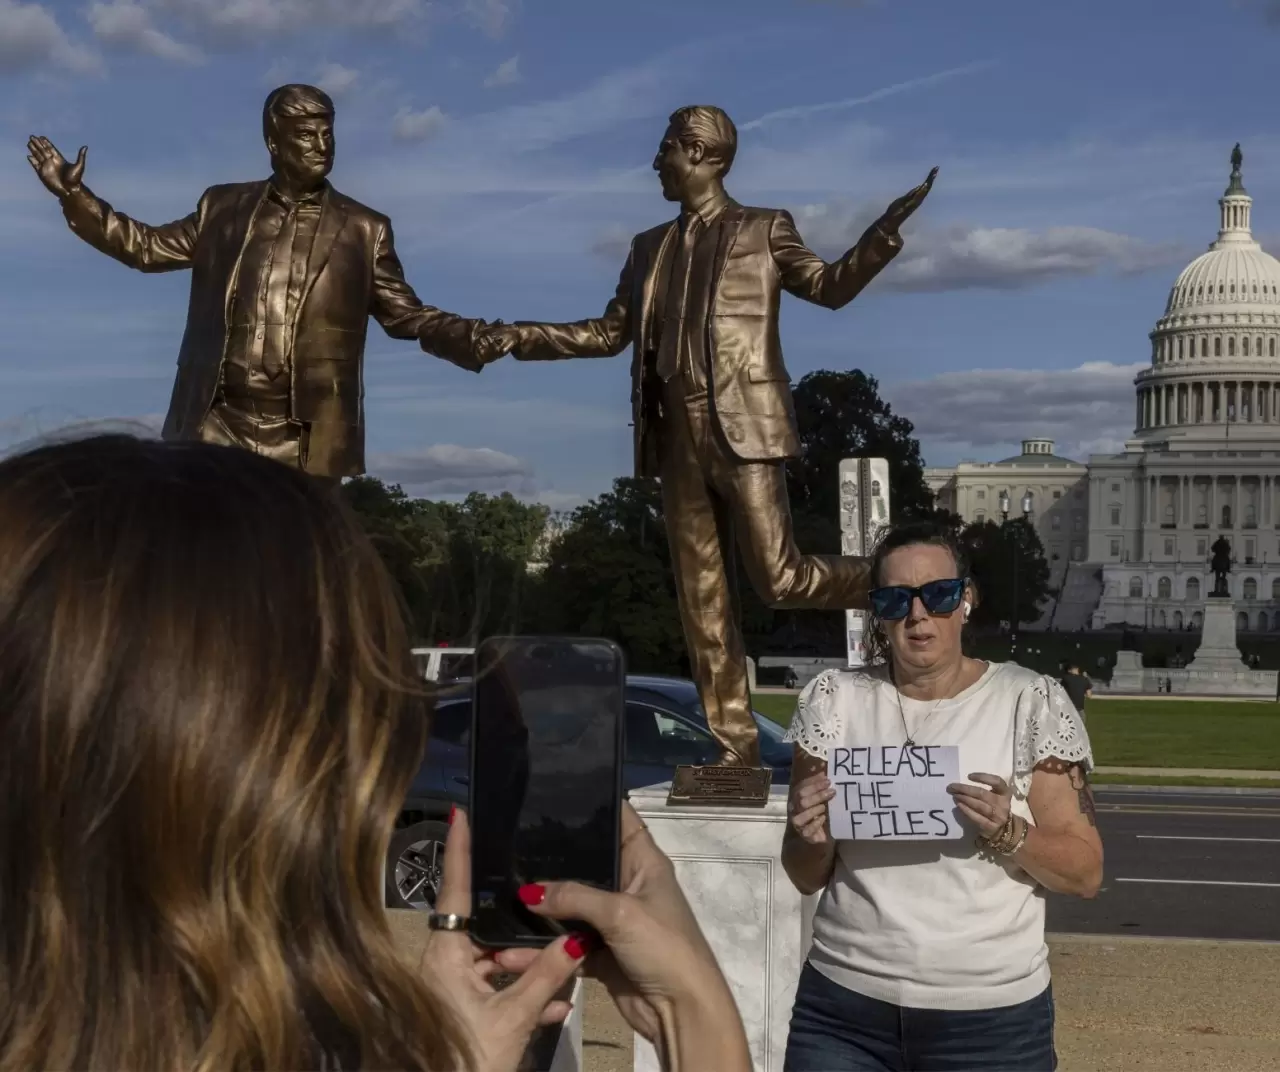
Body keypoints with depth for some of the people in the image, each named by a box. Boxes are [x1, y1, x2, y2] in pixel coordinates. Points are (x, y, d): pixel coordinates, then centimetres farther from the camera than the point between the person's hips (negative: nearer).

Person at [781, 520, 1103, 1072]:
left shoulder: (1032, 703, -4)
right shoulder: (837, 700, 1)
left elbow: (1085, 872, -3)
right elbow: (807, 878, 6)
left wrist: (1008, 834, -20)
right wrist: (814, 839, -15)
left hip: (991, 1017, -1)